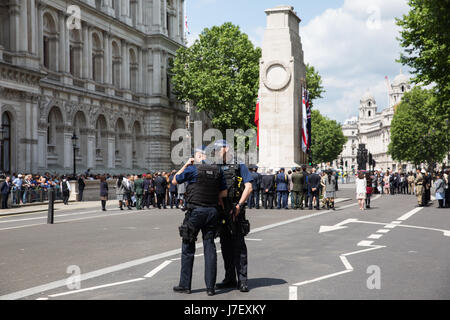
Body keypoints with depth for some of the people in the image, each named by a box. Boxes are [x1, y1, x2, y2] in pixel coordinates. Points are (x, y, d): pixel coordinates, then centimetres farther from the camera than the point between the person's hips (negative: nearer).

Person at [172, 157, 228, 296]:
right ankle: (210, 287, 4)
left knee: (188, 247, 6)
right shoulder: (218, 171, 5)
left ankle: (185, 285, 10)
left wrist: (186, 165, 15)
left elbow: (175, 181, 9)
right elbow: (224, 193, 10)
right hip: (212, 211, 4)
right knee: (210, 247, 6)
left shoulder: (192, 169, -7)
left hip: (196, 211, -4)